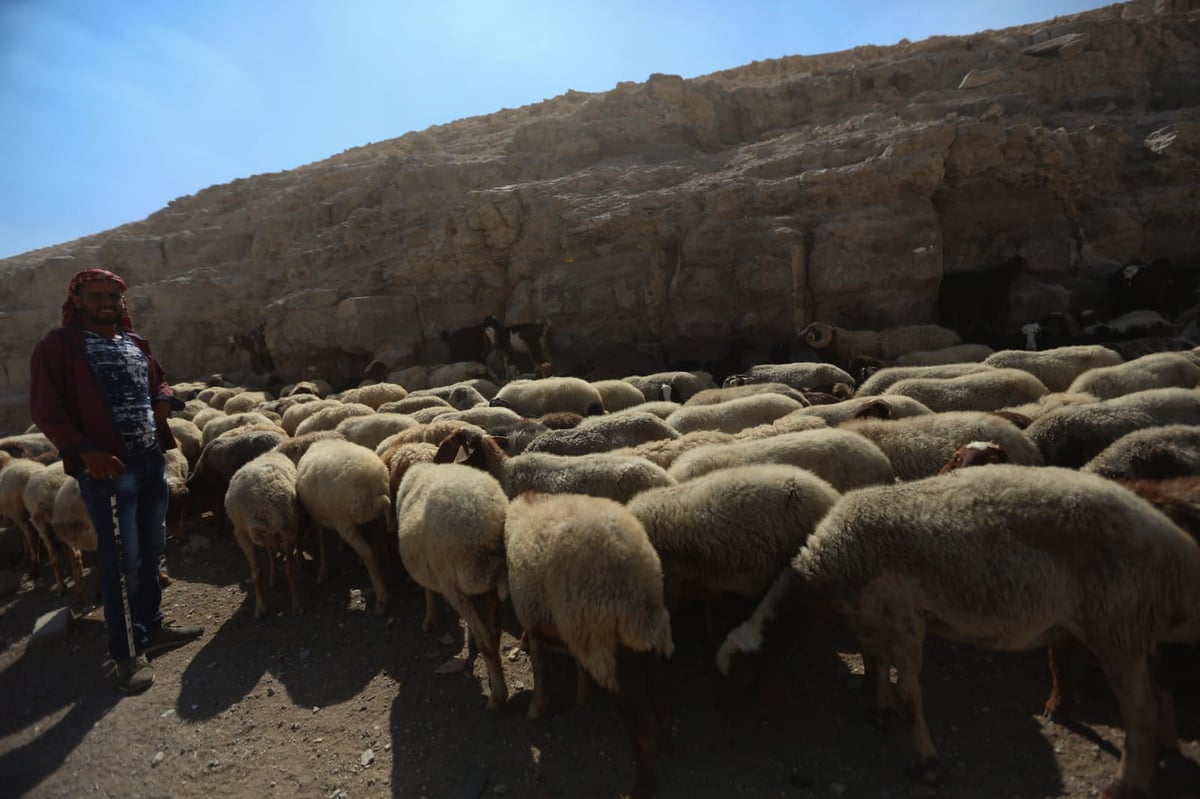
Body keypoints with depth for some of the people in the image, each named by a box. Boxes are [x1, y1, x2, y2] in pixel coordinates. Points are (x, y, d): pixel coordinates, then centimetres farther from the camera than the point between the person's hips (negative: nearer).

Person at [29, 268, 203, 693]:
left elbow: (157, 381, 27)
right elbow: (45, 410, -12)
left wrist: (165, 398, 3)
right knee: (121, 560, -2)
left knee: (151, 551, 16)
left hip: (151, 460, 7)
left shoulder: (135, 343, 13)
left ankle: (150, 625, 32)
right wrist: (84, 450, -24)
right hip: (106, 467, -7)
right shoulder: (58, 345, -7)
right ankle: (128, 652, 11)